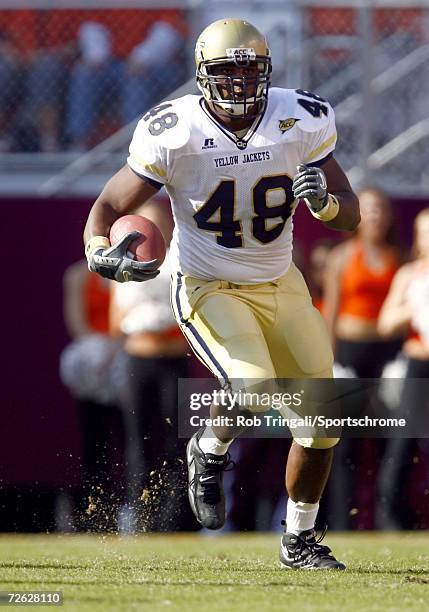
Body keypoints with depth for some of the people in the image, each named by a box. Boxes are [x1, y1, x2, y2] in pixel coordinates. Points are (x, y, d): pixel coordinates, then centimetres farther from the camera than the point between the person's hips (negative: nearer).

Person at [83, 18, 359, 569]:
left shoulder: (302, 124, -11)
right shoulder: (173, 135, -20)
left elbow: (350, 217, -5)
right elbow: (109, 206, -13)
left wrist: (324, 201, -29)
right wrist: (99, 250, -35)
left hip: (281, 286, 4)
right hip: (210, 290, -4)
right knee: (252, 390, -29)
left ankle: (299, 542, 25)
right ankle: (209, 455, 7)